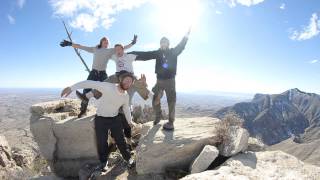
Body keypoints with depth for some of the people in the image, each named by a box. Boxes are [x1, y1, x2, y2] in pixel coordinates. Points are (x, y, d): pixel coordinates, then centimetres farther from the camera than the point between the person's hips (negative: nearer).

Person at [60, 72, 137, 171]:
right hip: (101, 119, -3)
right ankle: (104, 161, 31)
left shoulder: (126, 96, -6)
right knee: (102, 142, 7)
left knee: (120, 140, 8)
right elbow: (90, 83, -29)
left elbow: (126, 108, 12)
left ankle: (128, 158, 29)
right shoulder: (108, 87, -25)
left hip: (115, 119, 3)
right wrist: (71, 88, -37)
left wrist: (129, 121, 23)